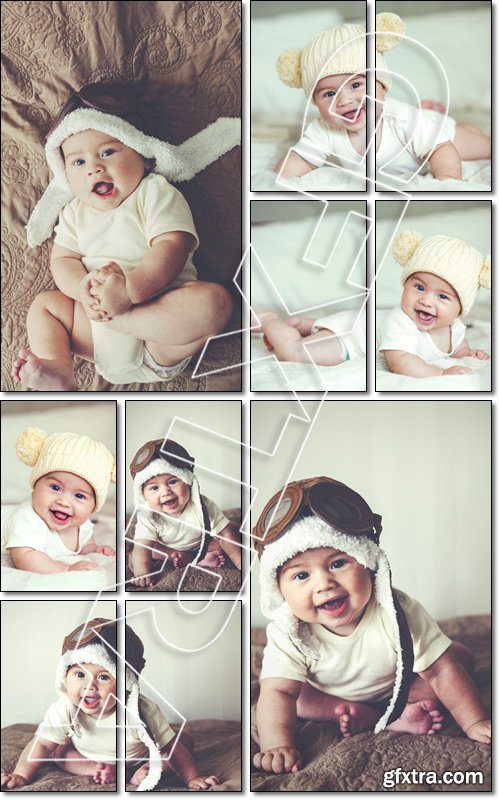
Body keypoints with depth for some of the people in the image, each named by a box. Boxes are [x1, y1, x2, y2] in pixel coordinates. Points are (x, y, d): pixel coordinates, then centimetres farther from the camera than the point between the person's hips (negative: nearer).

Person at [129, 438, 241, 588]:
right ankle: (200, 560, -20)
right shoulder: (147, 517, -31)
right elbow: (142, 548, -39)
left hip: (201, 545, -2)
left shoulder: (202, 507, -31)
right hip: (167, 548, 2)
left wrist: (240, 562, -33)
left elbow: (225, 534, -27)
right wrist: (142, 573, -57)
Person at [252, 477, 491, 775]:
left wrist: (475, 723, -32)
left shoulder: (395, 614, -33)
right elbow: (277, 693, -39)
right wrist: (278, 745, -55)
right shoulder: (288, 633, -32)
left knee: (461, 656, -15)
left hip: (397, 684, -1)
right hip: (329, 694, 1)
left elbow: (442, 671, -28)